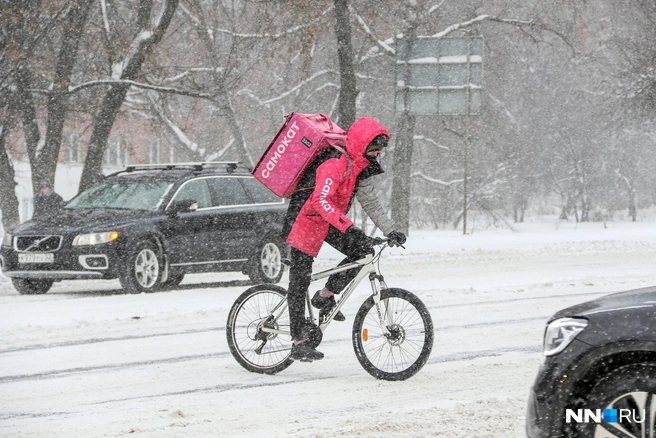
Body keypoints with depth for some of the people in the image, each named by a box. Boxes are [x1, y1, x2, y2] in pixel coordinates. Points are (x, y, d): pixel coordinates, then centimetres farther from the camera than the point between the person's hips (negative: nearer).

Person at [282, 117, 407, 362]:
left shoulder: (361, 167, 0)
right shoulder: (335, 163, -28)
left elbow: (370, 203, 8)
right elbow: (321, 201, -38)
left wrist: (390, 232, -1)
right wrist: (349, 228, -46)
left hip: (329, 223, 8)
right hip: (305, 220, -8)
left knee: (363, 251, -9)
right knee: (300, 279, -5)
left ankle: (326, 296, 6)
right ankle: (299, 343, -2)